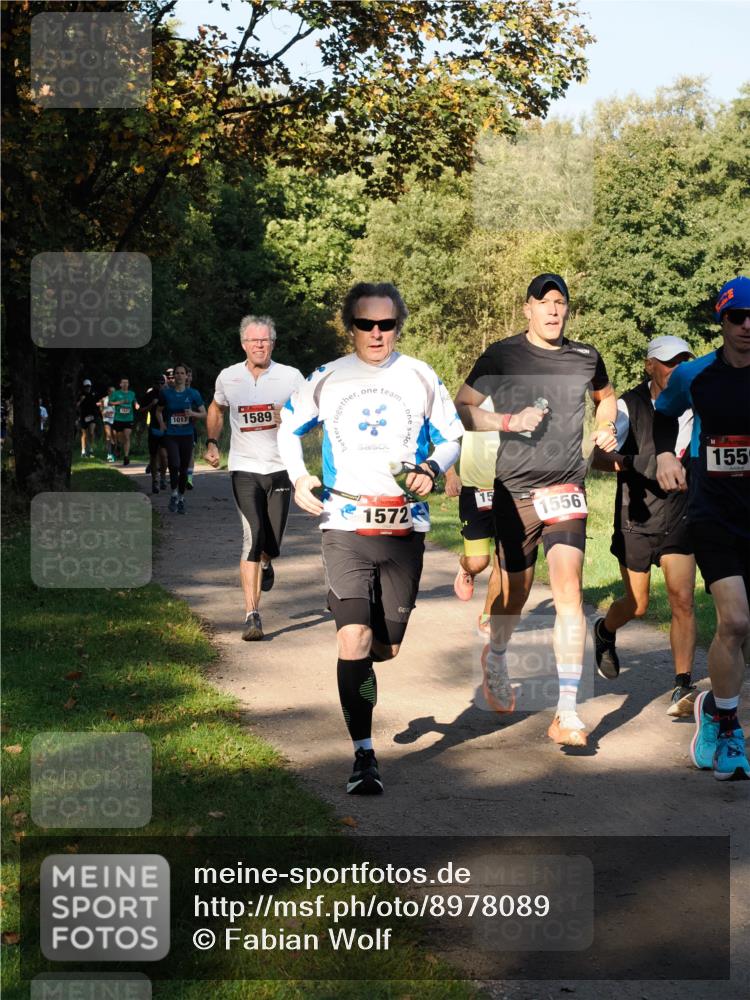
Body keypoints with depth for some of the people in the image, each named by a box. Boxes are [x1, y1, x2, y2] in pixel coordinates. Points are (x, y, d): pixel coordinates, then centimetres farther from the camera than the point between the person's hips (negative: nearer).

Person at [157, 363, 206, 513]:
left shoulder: (193, 394, 1)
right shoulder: (166, 393, 1)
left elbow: (204, 415, 4)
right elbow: (159, 411, 15)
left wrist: (193, 414, -15)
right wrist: (162, 424, -2)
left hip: (187, 435, 1)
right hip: (171, 435, -1)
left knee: (184, 469, 6)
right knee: (174, 464, -20)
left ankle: (181, 498, 23)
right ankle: (174, 494, 1)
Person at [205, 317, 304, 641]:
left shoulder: (291, 377, -2)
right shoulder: (228, 377, 3)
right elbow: (217, 409, 22)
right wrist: (212, 443, 10)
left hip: (280, 468, 1)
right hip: (245, 468, -1)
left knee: (271, 544, 6)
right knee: (252, 538, -16)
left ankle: (265, 564, 48)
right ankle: (252, 616, -15)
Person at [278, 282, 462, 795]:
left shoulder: (421, 378, 4)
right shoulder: (326, 380, 3)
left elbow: (452, 437, 13)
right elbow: (289, 427, 17)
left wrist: (432, 469, -9)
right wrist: (299, 477, 0)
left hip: (405, 527, 1)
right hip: (345, 527, -1)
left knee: (386, 647, 8)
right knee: (354, 640, -14)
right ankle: (364, 755, -5)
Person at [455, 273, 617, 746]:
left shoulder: (585, 356, 8)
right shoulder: (502, 355, -2)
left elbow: (606, 395, 28)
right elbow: (462, 410, -2)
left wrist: (607, 428, 8)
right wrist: (511, 421, -16)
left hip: (567, 489, 1)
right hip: (515, 490, -1)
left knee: (569, 590, -14)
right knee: (515, 592, 10)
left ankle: (568, 713, -14)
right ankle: (496, 658, 45)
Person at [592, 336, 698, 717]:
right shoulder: (629, 406, -9)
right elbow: (598, 455, -19)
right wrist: (616, 461, -41)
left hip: (679, 517, 2)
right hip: (637, 517, -2)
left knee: (683, 601, -10)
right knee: (636, 605, 8)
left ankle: (682, 689, -9)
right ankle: (605, 632, 43)